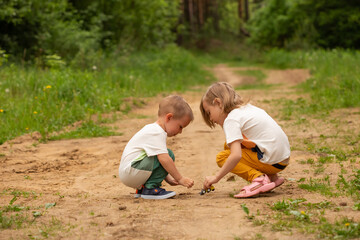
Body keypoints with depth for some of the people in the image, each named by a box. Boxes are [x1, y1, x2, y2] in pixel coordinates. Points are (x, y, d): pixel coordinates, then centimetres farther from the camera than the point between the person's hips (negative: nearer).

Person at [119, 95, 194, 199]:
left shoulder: (152, 130, 18)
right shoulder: (156, 133, -16)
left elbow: (161, 161, 24)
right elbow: (164, 159, -25)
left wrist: (168, 179, 14)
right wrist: (180, 179, -19)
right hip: (129, 172, -11)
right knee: (168, 155, -19)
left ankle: (141, 189, 14)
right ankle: (150, 189, -13)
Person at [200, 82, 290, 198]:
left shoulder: (231, 120, -11)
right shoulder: (248, 107, 16)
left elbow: (236, 156, -22)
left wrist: (216, 177, -14)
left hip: (272, 161, -9)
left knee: (221, 157, -2)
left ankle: (258, 178, -15)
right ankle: (271, 177, 12)